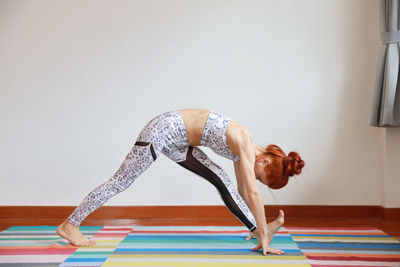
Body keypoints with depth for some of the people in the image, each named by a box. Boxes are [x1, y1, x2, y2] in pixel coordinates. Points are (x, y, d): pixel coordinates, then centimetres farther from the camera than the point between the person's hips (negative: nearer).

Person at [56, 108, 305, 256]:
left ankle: (257, 229, 3)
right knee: (121, 181, -2)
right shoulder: (245, 145, -20)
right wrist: (264, 236, -20)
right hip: (163, 129, -8)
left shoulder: (244, 147, 5)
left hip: (176, 139, 8)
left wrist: (260, 229, 16)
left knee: (222, 179, 1)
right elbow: (253, 193, -24)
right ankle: (70, 224, 9)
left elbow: (243, 190, 12)